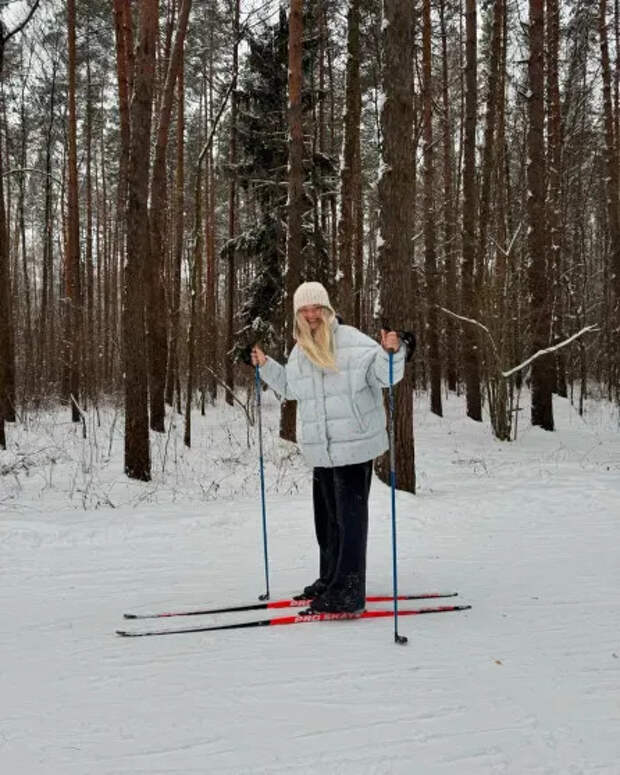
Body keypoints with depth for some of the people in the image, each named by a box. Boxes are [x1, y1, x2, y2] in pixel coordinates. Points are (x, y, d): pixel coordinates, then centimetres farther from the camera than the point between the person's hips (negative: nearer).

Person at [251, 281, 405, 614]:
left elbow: (386, 375, -13)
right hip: (321, 450, 7)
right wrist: (266, 366, 18)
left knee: (350, 518, -6)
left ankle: (349, 592, -1)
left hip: (354, 446, -7)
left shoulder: (352, 341, -10)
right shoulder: (299, 351, 10)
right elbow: (290, 387, 27)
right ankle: (331, 579, 33)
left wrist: (392, 352, -31)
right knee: (327, 517, 18)